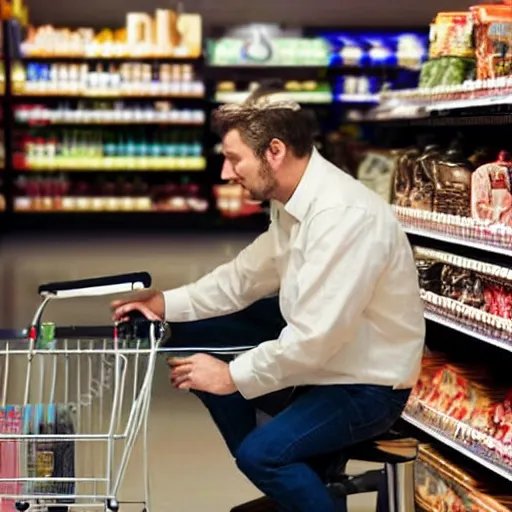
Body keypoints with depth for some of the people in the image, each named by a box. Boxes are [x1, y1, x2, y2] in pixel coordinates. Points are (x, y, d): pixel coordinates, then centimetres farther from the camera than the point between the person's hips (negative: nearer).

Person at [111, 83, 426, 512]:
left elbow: (317, 336, -31)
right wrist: (168, 303, 1)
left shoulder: (345, 216, -29)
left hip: (367, 384, -10)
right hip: (316, 352, 10)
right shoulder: (293, 202, 1)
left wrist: (233, 376, -20)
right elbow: (247, 275, 13)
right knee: (195, 338, 6)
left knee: (262, 451, -29)